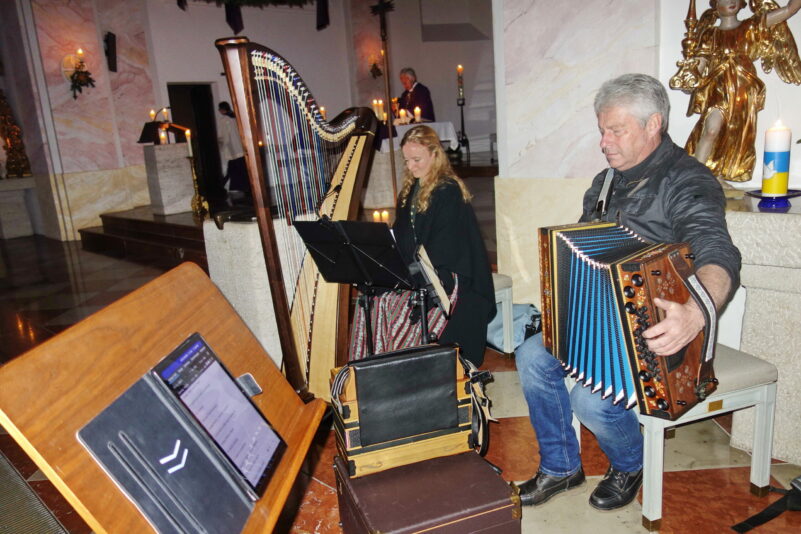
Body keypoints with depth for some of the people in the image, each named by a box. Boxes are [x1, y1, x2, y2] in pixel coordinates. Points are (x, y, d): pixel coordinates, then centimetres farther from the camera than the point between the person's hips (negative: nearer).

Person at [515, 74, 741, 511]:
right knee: (532, 356, -10)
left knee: (592, 397, -25)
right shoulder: (607, 183, 10)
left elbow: (718, 255, -32)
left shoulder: (687, 181, -15)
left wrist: (697, 312, -53)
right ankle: (560, 467, 11)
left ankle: (629, 468, 12)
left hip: (658, 331, -7)